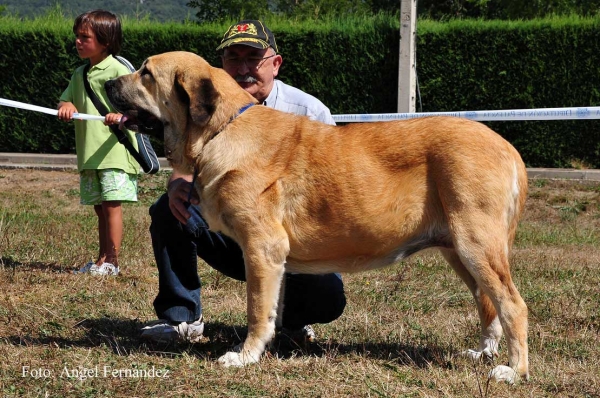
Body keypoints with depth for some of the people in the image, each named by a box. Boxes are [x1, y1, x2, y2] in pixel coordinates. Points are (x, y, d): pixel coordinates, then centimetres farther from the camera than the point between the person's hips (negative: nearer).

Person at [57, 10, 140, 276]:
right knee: (99, 207, 12)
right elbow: (65, 100, 17)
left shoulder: (117, 70, -8)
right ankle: (102, 259, 18)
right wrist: (67, 106, -7)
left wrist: (122, 115, -34)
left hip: (114, 151, -7)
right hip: (89, 154, 8)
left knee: (112, 204, -10)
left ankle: (112, 261, -8)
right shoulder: (79, 74, 16)